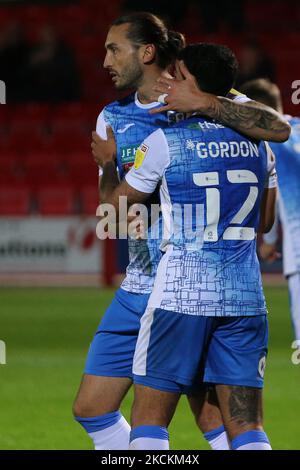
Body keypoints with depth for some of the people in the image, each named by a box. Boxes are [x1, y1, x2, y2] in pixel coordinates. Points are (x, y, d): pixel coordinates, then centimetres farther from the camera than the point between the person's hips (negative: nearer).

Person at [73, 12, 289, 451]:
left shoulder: (213, 104, -6)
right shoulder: (113, 118, 10)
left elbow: (279, 129, -22)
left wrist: (206, 103, -30)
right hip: (138, 285, 6)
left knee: (211, 415, -10)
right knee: (91, 408, 7)